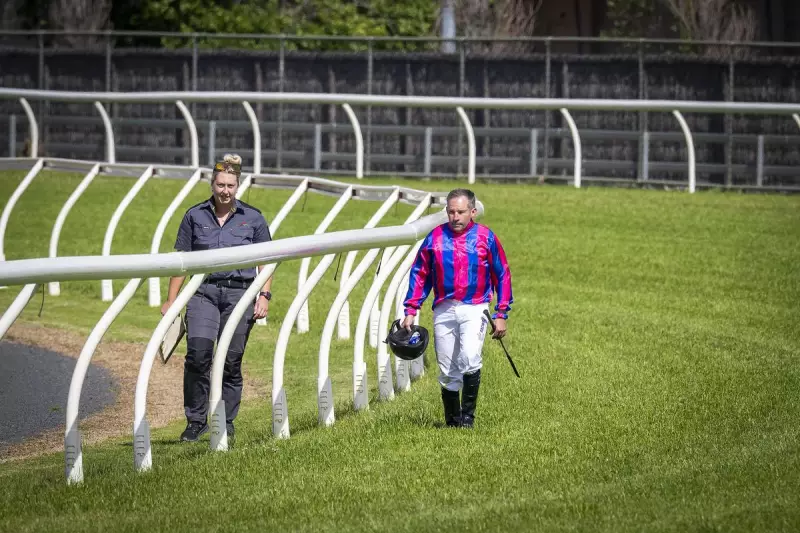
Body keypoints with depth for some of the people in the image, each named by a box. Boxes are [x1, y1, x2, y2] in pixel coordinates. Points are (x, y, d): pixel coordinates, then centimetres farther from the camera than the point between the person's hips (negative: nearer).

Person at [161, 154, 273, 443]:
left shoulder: (253, 218, 8)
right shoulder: (195, 216, 8)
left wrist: (264, 295, -2)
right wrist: (171, 299, 7)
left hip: (240, 293, 0)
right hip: (204, 292, 0)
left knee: (231, 362, 0)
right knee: (198, 353, -16)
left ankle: (226, 423, 13)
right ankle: (196, 421, -6)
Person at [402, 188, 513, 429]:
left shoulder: (485, 237, 1)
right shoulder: (435, 237, 4)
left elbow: (502, 276, 6)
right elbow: (419, 274, 10)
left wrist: (501, 314, 2)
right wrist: (410, 311, 3)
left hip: (474, 309, -3)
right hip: (443, 310, 3)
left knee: (470, 359, -23)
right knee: (447, 371, 6)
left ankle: (468, 416, -12)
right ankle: (452, 421, 18)